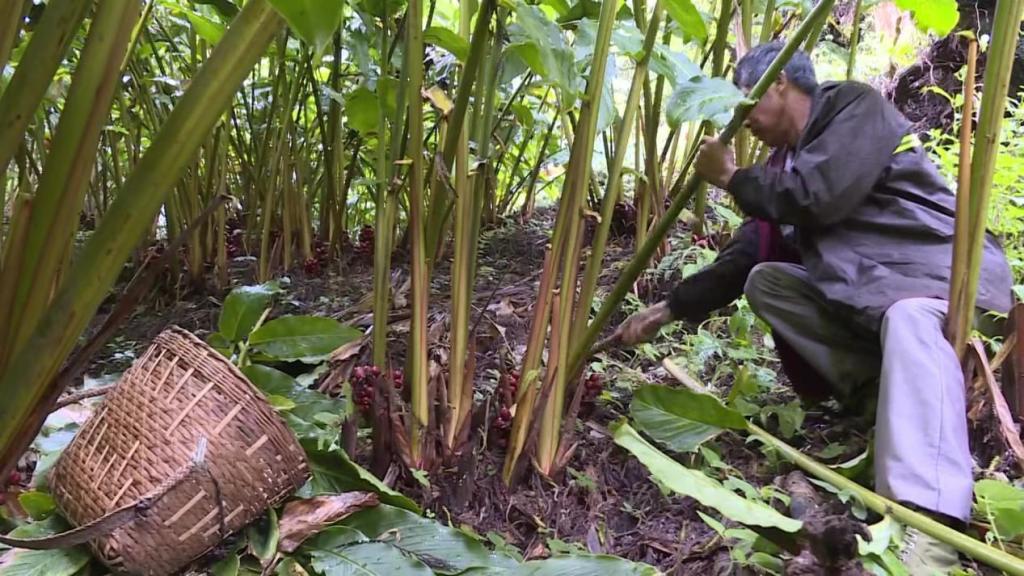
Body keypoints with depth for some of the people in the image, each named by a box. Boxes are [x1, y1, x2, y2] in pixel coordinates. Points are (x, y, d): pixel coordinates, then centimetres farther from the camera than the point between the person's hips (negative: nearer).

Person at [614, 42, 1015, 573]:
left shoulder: (855, 107, -8)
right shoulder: (785, 162, 14)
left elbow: (817, 197, -25)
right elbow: (743, 256, 15)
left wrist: (731, 178, -9)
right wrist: (670, 308, 10)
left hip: (938, 270, -9)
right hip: (861, 291, 9)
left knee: (907, 319, -39)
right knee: (764, 280, 1)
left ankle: (927, 529, -55)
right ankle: (881, 386, -11)